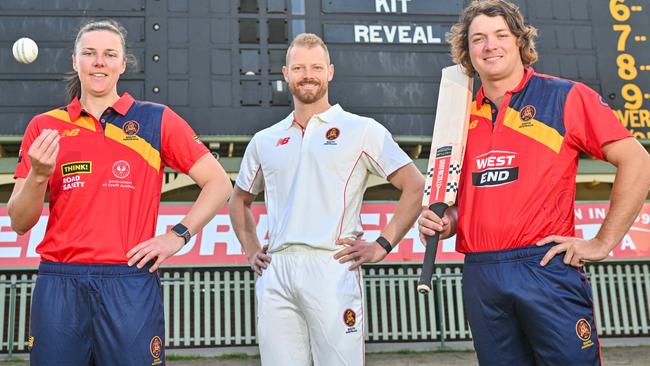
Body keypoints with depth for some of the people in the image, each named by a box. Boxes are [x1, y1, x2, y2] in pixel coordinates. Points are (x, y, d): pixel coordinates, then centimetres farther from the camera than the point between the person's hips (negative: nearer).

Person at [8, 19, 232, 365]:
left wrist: (177, 235, -4)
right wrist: (38, 175, -11)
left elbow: (219, 183, 5)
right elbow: (19, 223, 8)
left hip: (131, 284, -2)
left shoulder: (156, 120, 5)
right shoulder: (45, 126, 10)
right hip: (58, 285, 2)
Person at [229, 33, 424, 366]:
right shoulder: (265, 141, 18)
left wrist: (382, 245, -3)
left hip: (333, 267, -3)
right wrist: (251, 250, 17)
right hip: (274, 273, 4)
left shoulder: (362, 130, 6)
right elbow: (239, 200, 31)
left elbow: (416, 188, 3)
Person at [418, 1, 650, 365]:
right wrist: (447, 223, 3)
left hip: (547, 267, -4)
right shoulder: (464, 116, 13)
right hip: (480, 276, 5)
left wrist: (604, 242, -7)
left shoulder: (564, 97, -1)